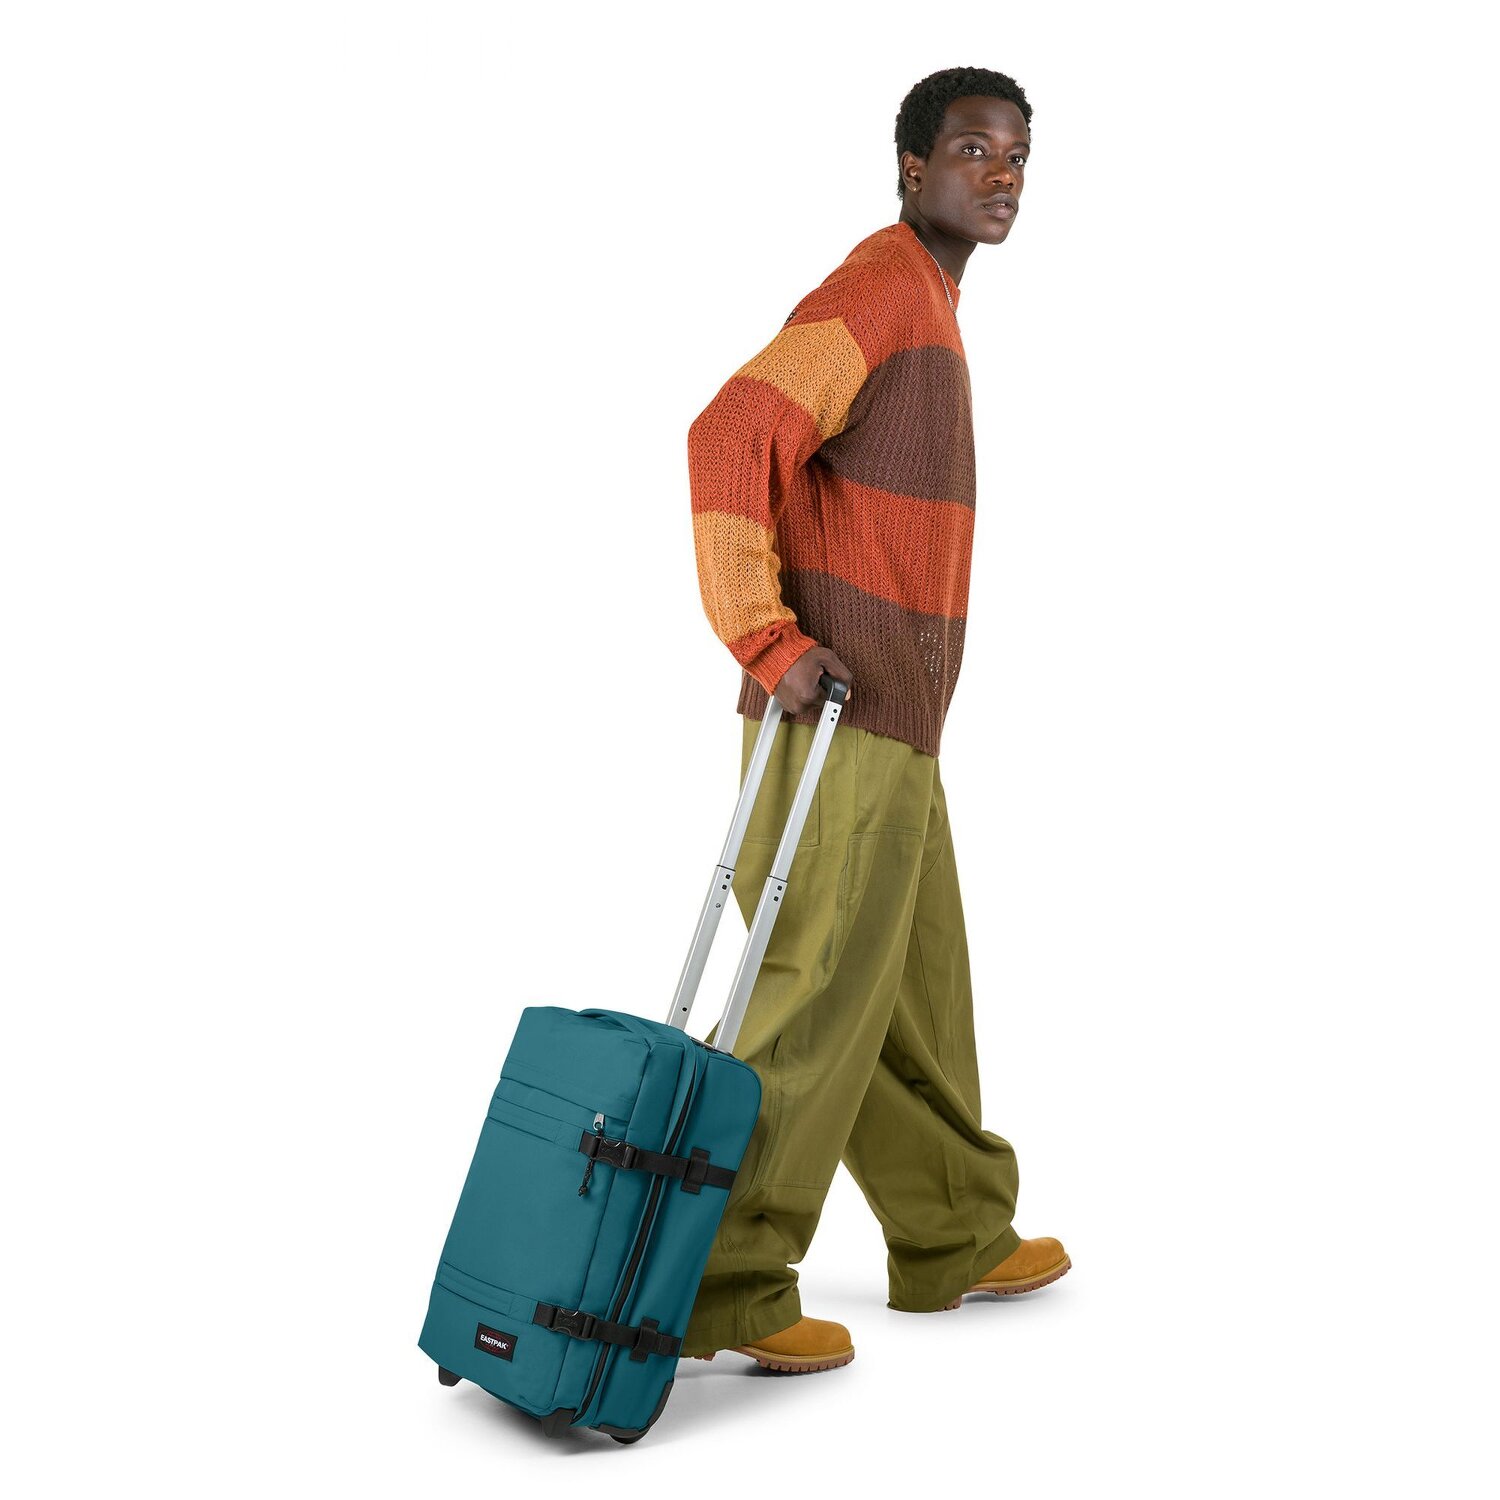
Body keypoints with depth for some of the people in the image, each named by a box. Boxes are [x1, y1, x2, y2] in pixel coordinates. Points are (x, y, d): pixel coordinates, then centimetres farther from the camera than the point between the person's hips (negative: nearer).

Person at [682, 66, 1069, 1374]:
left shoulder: (927, 306, 21)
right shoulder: (877, 293, -11)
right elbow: (730, 437, -24)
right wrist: (769, 641, -25)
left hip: (889, 728, 10)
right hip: (845, 724, -10)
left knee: (918, 991, 17)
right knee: (818, 1004, -6)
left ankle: (958, 1240, 32)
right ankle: (722, 1289, 2)